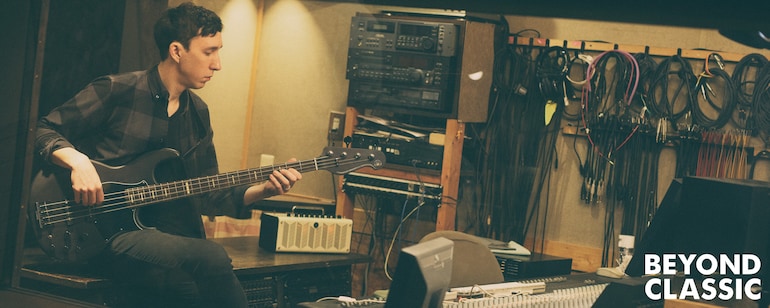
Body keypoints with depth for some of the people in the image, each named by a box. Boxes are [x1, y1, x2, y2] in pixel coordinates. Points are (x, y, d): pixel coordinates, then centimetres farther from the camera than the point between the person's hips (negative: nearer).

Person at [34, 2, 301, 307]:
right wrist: (78, 161, -20)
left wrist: (263, 190, 3)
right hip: (112, 234, -6)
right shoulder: (116, 91, -4)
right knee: (212, 259, -31)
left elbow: (208, 194, 18)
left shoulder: (198, 113, 15)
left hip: (169, 238, 6)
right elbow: (45, 130, 0)